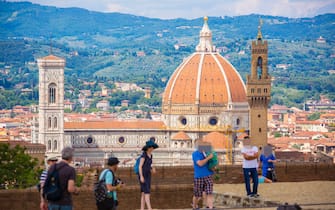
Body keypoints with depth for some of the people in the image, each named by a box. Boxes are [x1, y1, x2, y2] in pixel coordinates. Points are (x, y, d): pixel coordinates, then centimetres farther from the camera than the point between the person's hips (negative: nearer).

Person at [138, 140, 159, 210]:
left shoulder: (150, 155, 13)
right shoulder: (143, 155, -15)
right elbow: (140, 166, -18)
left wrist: (153, 170, 0)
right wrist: (141, 176, -25)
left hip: (148, 176, 9)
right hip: (143, 176, -9)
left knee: (144, 194, 7)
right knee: (147, 193, -14)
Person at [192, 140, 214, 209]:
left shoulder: (207, 153, 8)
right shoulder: (195, 154, -7)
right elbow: (200, 163, -21)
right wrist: (208, 157, -18)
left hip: (208, 176, 4)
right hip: (199, 177, -4)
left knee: (209, 193, -6)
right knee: (197, 195, 6)